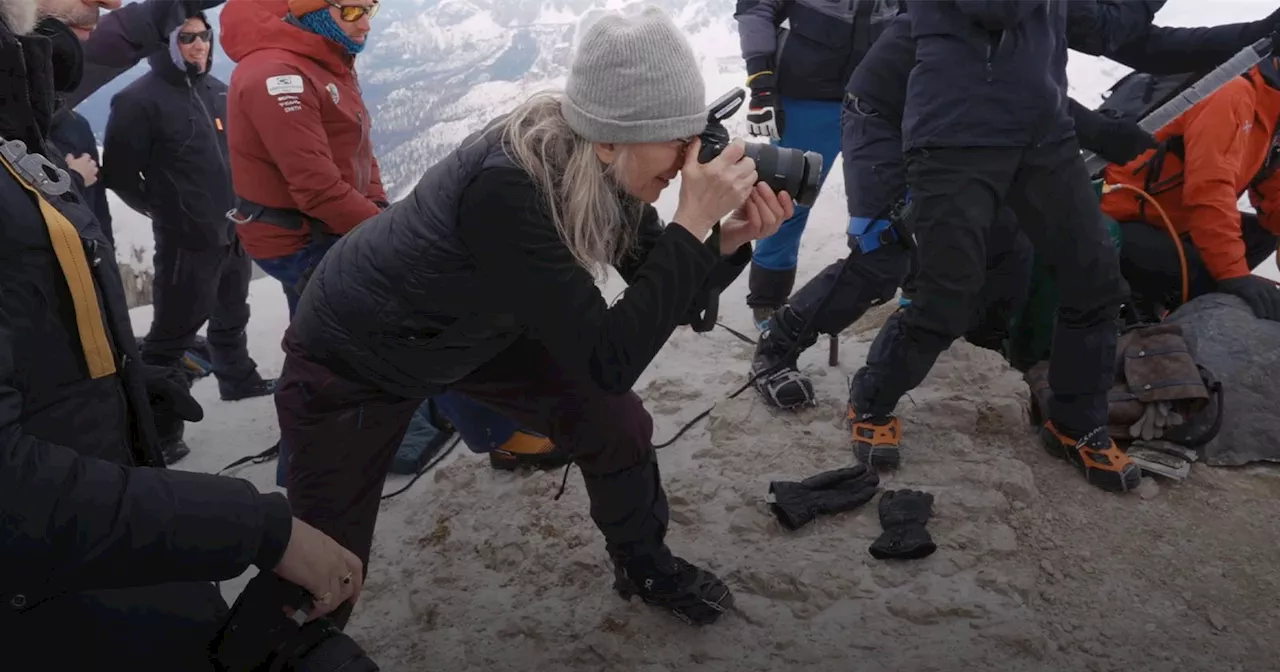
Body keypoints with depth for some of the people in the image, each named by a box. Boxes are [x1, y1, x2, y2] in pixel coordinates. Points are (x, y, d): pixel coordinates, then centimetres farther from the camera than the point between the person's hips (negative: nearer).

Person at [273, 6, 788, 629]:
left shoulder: (603, 170, -17)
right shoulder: (505, 187, -40)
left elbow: (666, 302, -6)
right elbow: (608, 361, -38)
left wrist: (731, 239, -24)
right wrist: (693, 223, -38)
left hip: (476, 328, 7)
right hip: (352, 353, -6)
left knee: (619, 427, 3)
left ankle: (644, 566, 29)